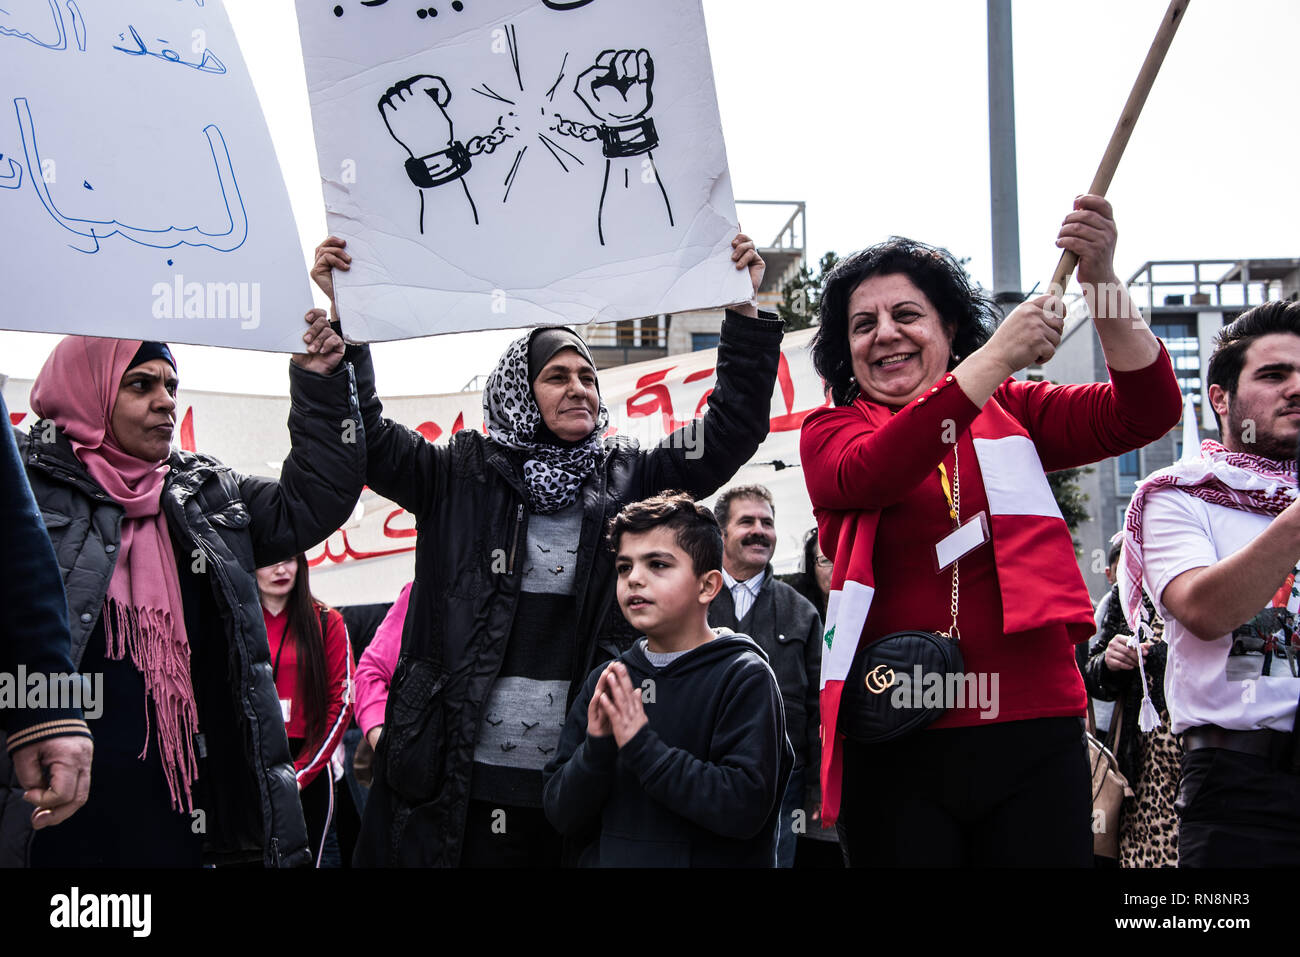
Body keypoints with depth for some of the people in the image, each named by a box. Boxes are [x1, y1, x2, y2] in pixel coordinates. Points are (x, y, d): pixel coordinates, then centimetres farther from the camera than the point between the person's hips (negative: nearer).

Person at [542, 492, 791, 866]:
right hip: (607, 858, 4)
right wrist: (597, 746, -12)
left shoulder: (745, 677, -6)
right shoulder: (605, 682, 7)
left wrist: (641, 745, -18)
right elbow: (563, 817, 3)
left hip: (705, 860, -3)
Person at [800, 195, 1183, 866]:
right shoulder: (829, 431, 8)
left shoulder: (1012, 415, 12)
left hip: (1032, 731, 1)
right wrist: (996, 357, -22)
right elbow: (868, 474, -16)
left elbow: (1145, 414, 0)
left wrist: (1099, 276, -13)